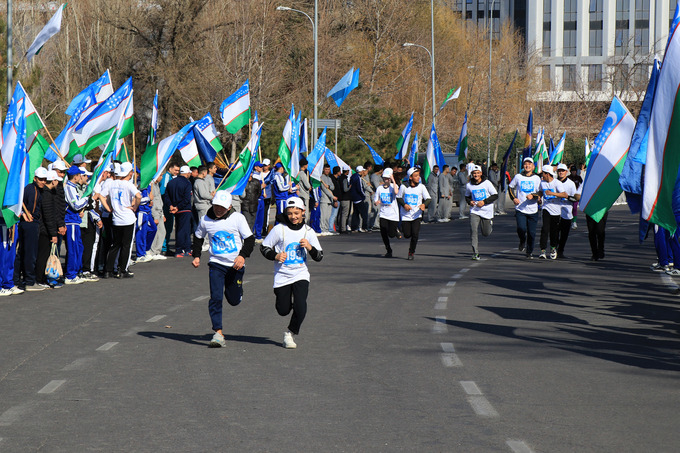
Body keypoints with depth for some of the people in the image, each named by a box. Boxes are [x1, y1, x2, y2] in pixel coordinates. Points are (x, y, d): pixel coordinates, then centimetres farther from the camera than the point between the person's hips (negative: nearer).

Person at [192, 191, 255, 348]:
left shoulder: (237, 218, -6)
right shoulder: (205, 220, 0)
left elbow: (250, 239, -5)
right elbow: (198, 238, 19)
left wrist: (243, 255, -20)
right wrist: (196, 256, 6)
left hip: (236, 264, 0)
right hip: (216, 264, 0)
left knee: (234, 300, 9)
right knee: (215, 298, -15)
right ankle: (218, 333, -14)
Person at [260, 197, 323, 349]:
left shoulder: (308, 232, 1)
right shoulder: (279, 229, -5)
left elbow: (319, 256, 6)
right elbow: (264, 247, 3)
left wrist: (309, 247, -14)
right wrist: (275, 256, -15)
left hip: (301, 275, 0)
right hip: (282, 276, 0)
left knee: (300, 308, -18)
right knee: (283, 311, 5)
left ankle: (290, 333, 7)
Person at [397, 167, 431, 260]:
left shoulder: (421, 187, -4)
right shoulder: (404, 186, -3)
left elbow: (428, 199, -3)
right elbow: (398, 197, 8)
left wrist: (424, 205, -24)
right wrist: (404, 205, -10)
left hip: (417, 215, -1)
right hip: (405, 215, 1)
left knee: (415, 234, -12)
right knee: (407, 235, -1)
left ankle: (411, 252, 9)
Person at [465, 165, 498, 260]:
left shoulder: (487, 183, -8)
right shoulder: (469, 185, 1)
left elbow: (495, 195, -5)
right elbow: (467, 196, 18)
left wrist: (484, 202, -15)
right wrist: (469, 201, -5)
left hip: (486, 210, -1)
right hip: (474, 211, 1)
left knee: (486, 233, 9)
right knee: (474, 231, -16)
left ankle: (490, 224, 47)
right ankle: (475, 253, -12)